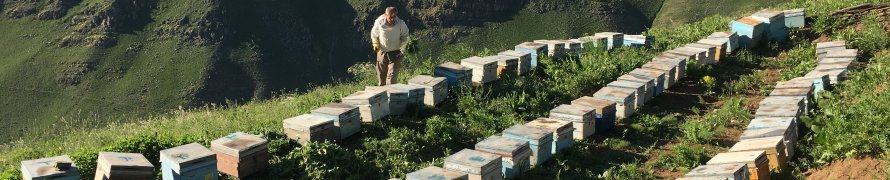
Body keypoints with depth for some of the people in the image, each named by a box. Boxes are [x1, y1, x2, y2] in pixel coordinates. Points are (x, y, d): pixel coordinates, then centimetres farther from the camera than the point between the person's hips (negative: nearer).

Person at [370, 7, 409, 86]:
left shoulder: (401, 24, -16)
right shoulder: (379, 22, -14)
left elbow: (405, 35, 3)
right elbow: (374, 34, 6)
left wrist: (400, 45, -3)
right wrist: (375, 43, -3)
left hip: (395, 53, -2)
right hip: (382, 52, 2)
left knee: (392, 76, -10)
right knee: (381, 75, 13)